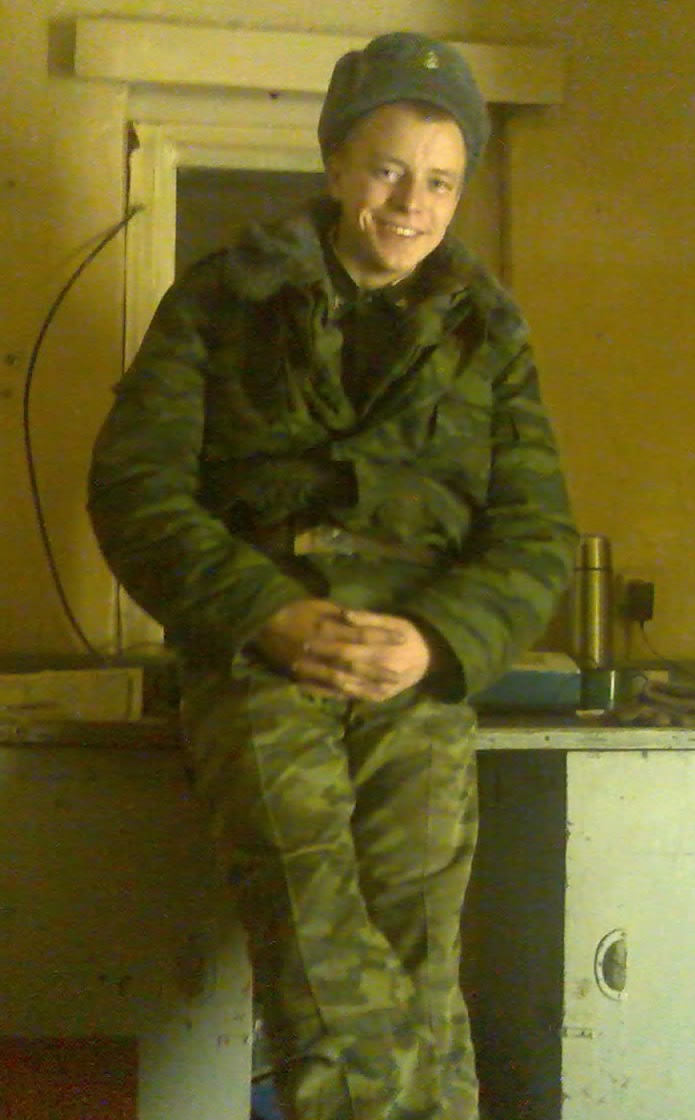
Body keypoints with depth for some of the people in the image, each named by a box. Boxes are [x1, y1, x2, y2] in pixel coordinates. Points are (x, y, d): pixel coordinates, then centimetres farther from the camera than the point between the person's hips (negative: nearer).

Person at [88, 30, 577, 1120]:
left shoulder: (487, 333, 19)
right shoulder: (222, 301, 13)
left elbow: (537, 535, 11)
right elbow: (133, 486, 4)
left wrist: (435, 642, -10)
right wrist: (274, 618, -12)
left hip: (422, 652, 1)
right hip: (256, 646, -1)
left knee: (413, 976, -19)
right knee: (328, 973, -26)